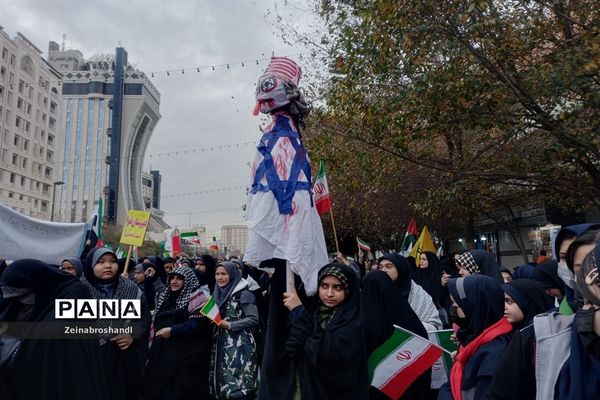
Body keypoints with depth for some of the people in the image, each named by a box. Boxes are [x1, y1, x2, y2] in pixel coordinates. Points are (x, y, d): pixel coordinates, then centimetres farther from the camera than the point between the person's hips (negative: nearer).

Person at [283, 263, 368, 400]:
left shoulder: (353, 319, -17)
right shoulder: (313, 310, -2)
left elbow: (329, 352, -32)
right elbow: (292, 349, -9)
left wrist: (299, 311, -28)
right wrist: (298, 312, -24)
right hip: (310, 389, 5)